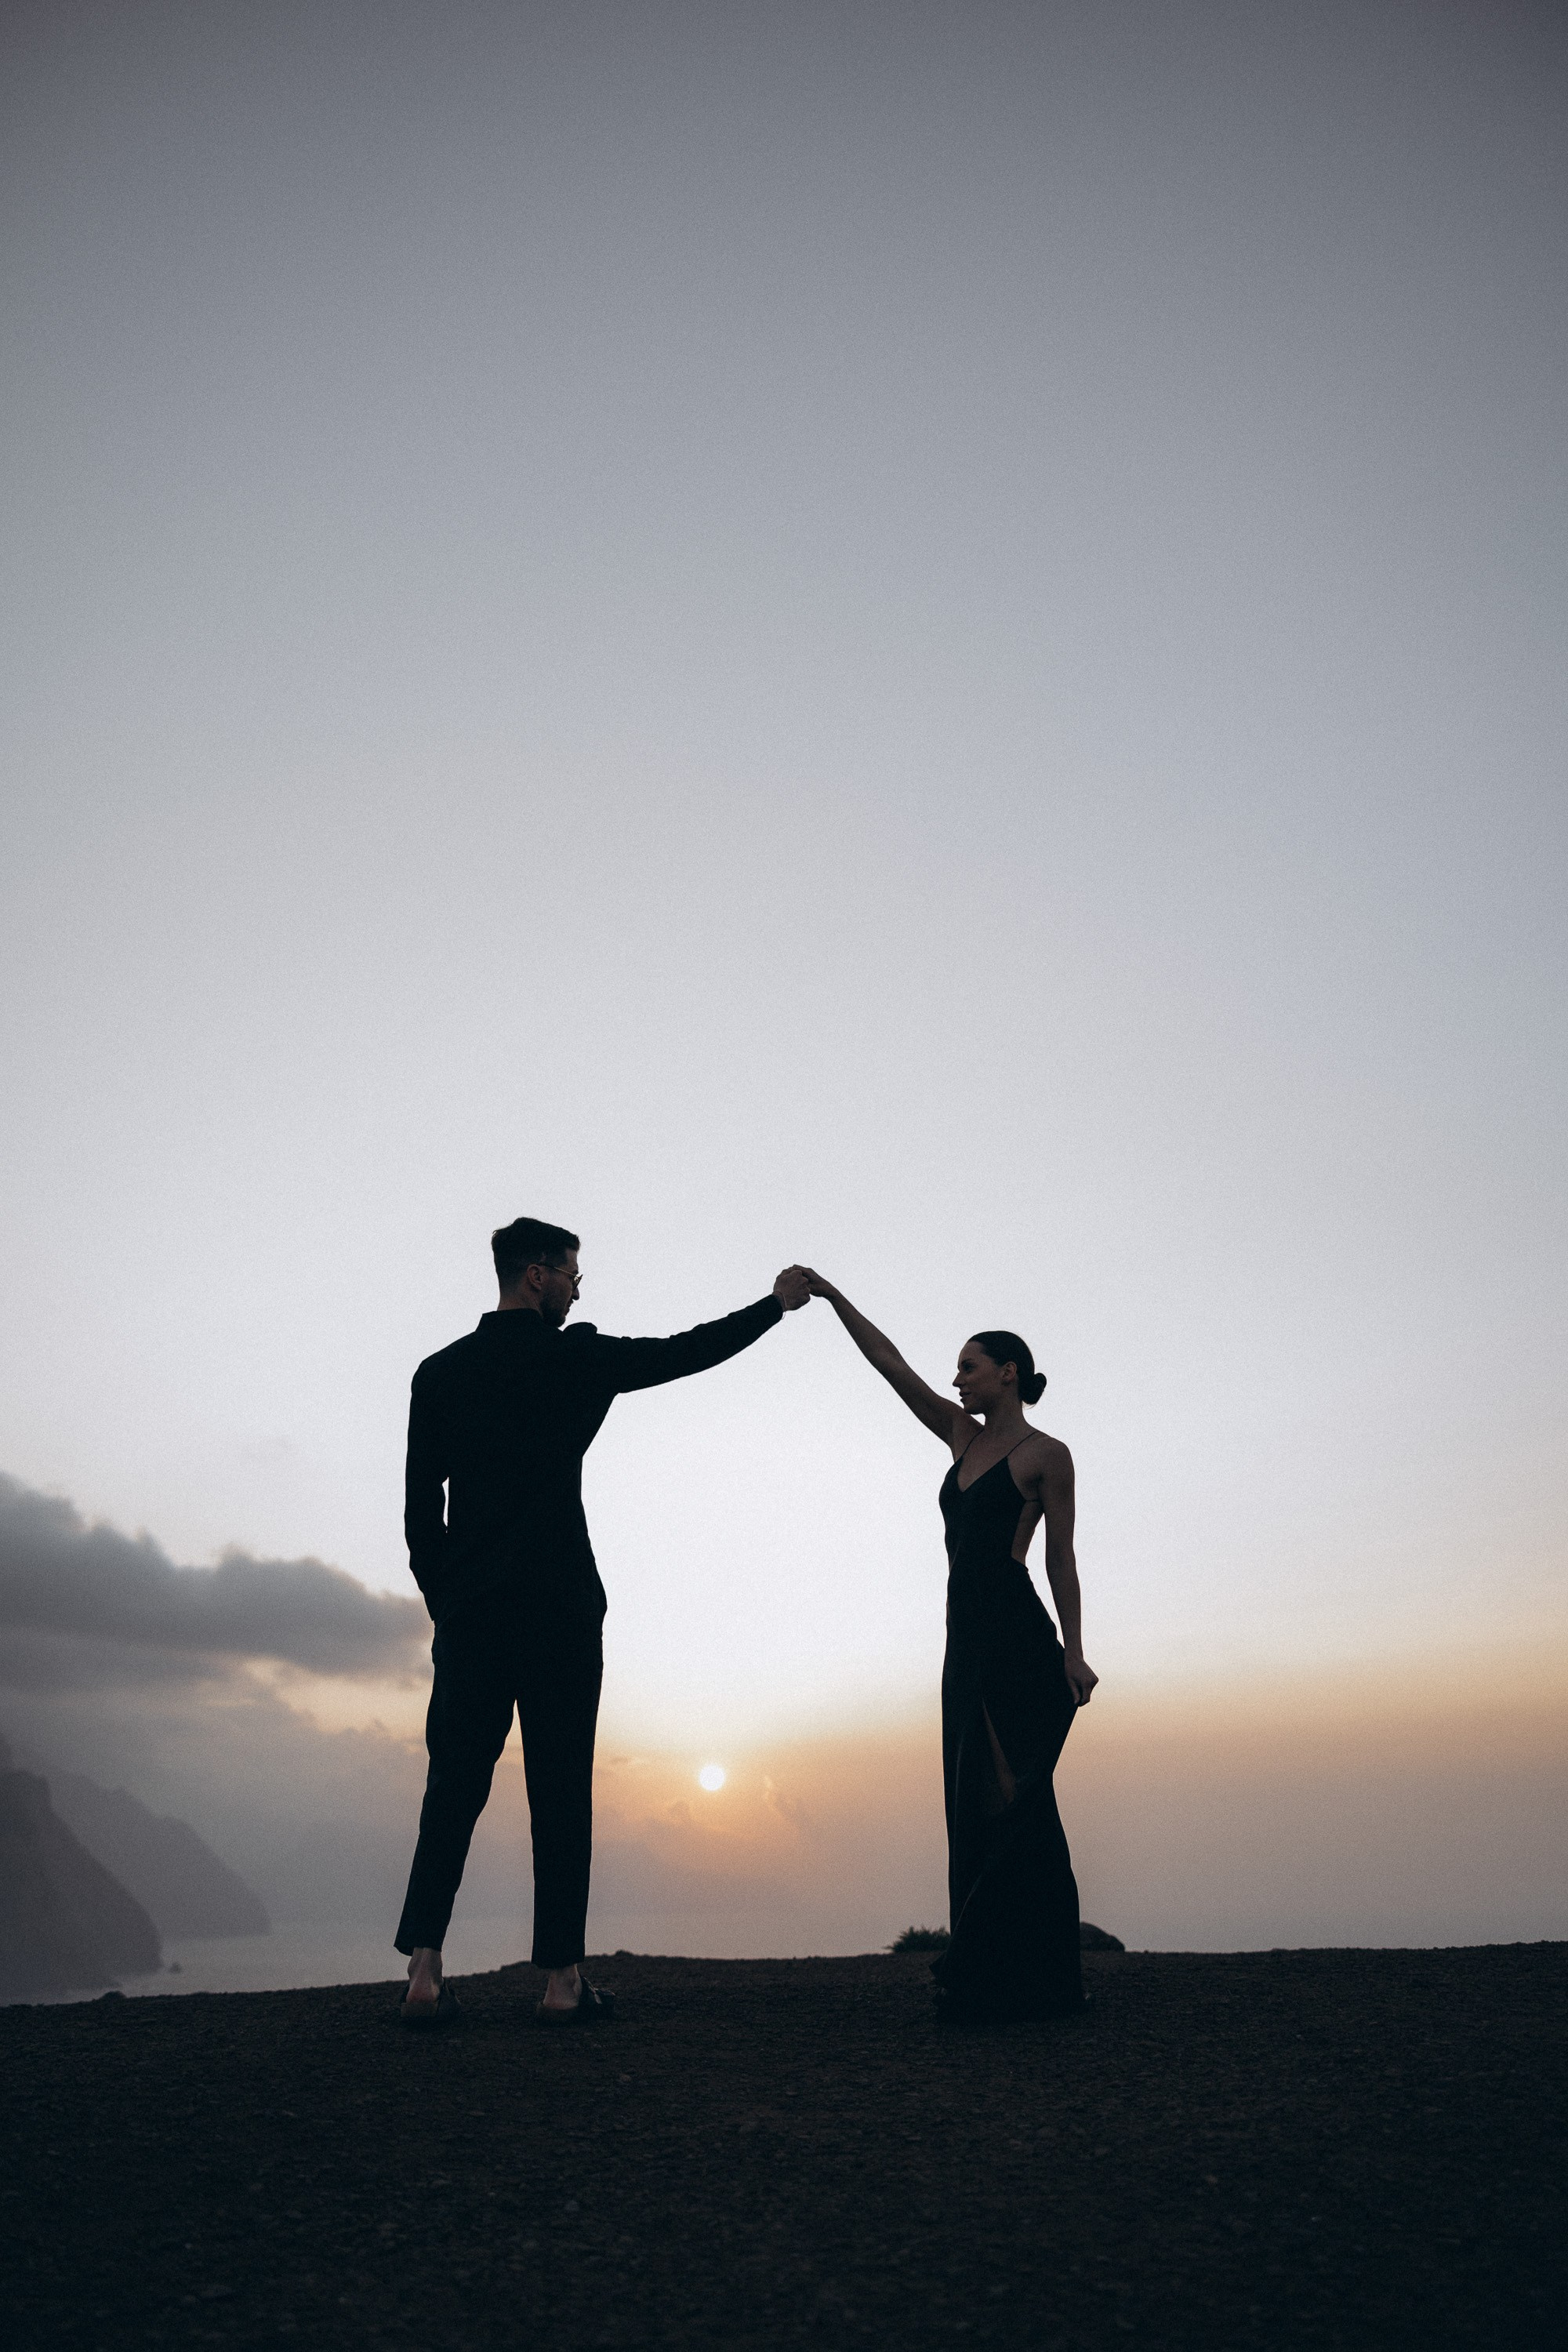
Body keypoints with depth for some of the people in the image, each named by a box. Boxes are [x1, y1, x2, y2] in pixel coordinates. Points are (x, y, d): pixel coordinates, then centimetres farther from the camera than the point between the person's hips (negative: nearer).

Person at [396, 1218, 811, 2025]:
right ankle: (562, 1979, 7)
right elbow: (687, 1351, 6)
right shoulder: (574, 1358, -4)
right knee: (561, 1792, 3)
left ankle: (424, 1970, 3)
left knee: (453, 1788, 9)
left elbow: (419, 1510, 7)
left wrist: (444, 1602, 14)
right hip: (559, 1610, -3)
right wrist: (777, 1302, 19)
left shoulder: (439, 1372, 7)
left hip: (468, 1615, 4)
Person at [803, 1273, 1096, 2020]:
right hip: (968, 1642, 8)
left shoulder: (1046, 1454, -3)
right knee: (976, 1805, 8)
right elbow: (891, 1365, 11)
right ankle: (990, 1982, 14)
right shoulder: (964, 1436, 14)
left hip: (1016, 1639, -7)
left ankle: (1029, 1979, -1)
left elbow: (1060, 1559, -4)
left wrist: (1073, 1652, -11)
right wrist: (832, 1297, 8)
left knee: (1009, 1799, -7)